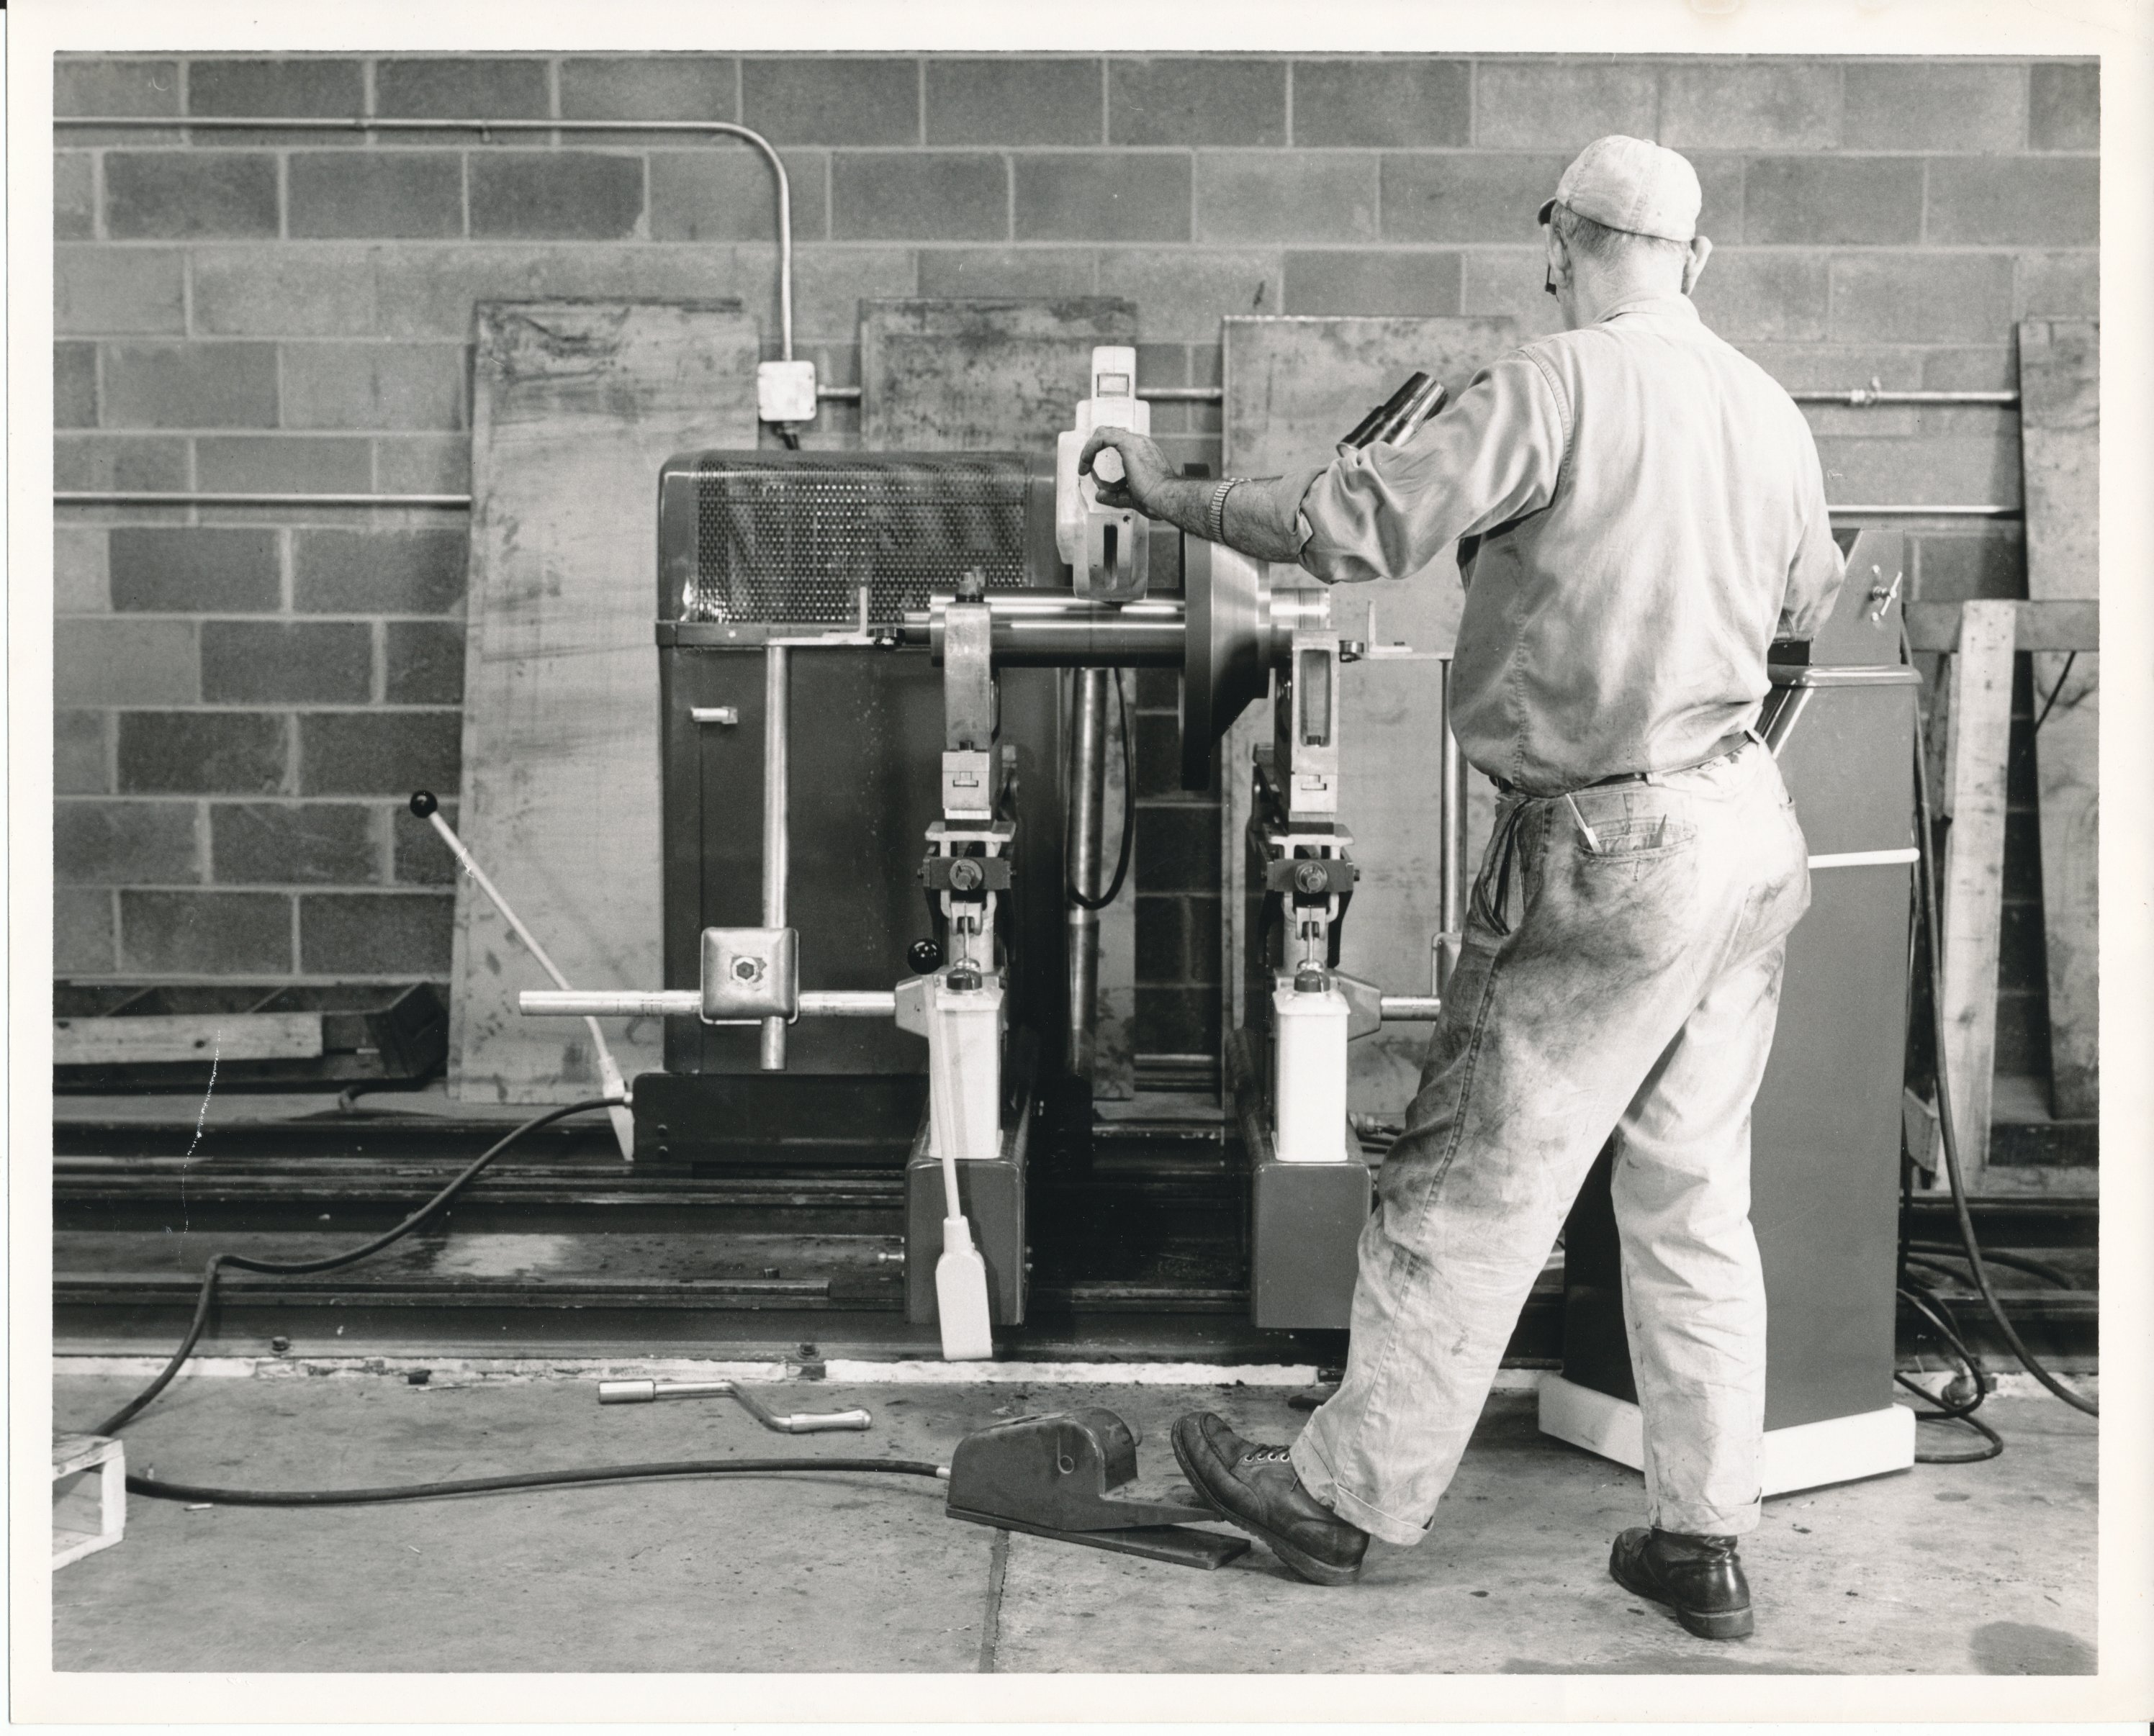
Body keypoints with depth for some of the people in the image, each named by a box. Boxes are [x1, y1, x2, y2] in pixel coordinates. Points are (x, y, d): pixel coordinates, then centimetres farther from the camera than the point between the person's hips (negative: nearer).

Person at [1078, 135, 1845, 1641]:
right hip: (1749, 825, 7)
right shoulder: (1772, 412, 8)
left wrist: (1175, 499, -7)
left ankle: (1347, 1498, 18)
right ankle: (1705, 1539, 22)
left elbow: (1358, 523, -19)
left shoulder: (1557, 388, -14)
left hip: (1613, 851, -7)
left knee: (1469, 1192, 4)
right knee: (1696, 1194, 14)